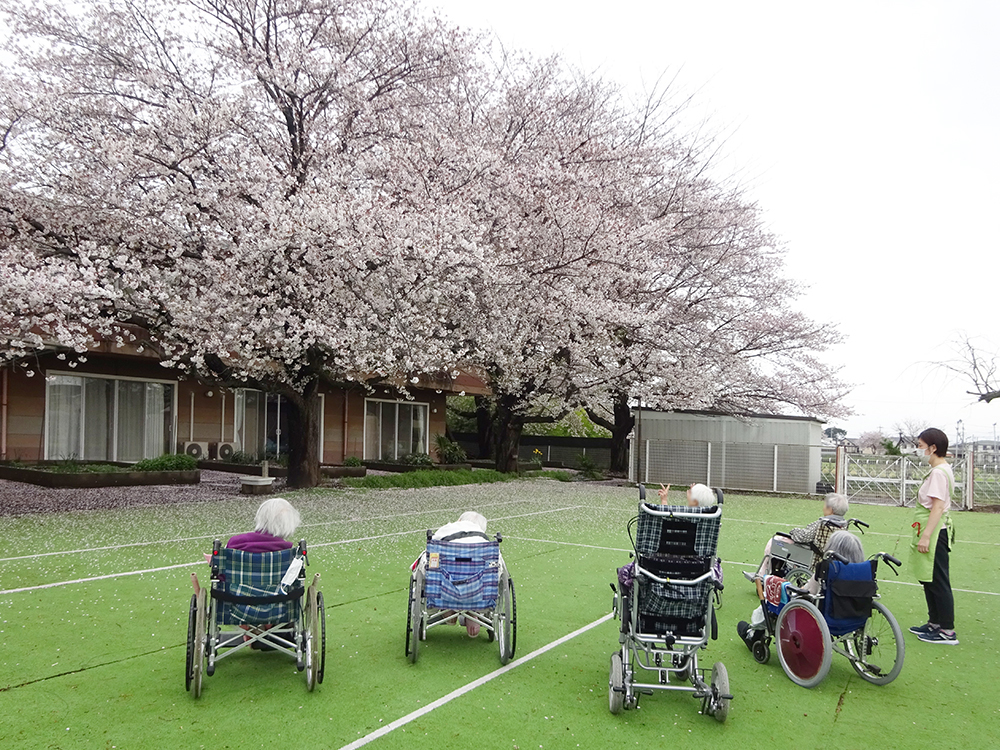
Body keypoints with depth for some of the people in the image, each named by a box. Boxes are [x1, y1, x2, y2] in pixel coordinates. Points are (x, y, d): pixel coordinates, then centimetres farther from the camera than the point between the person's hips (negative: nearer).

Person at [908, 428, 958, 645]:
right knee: (929, 580, 18)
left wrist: (925, 536, -24)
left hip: (935, 532, -11)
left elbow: (938, 507, -23)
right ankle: (935, 623, 28)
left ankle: (947, 631, 3)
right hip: (934, 531, 11)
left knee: (938, 582, -4)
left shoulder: (939, 472, -17)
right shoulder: (941, 469, 15)